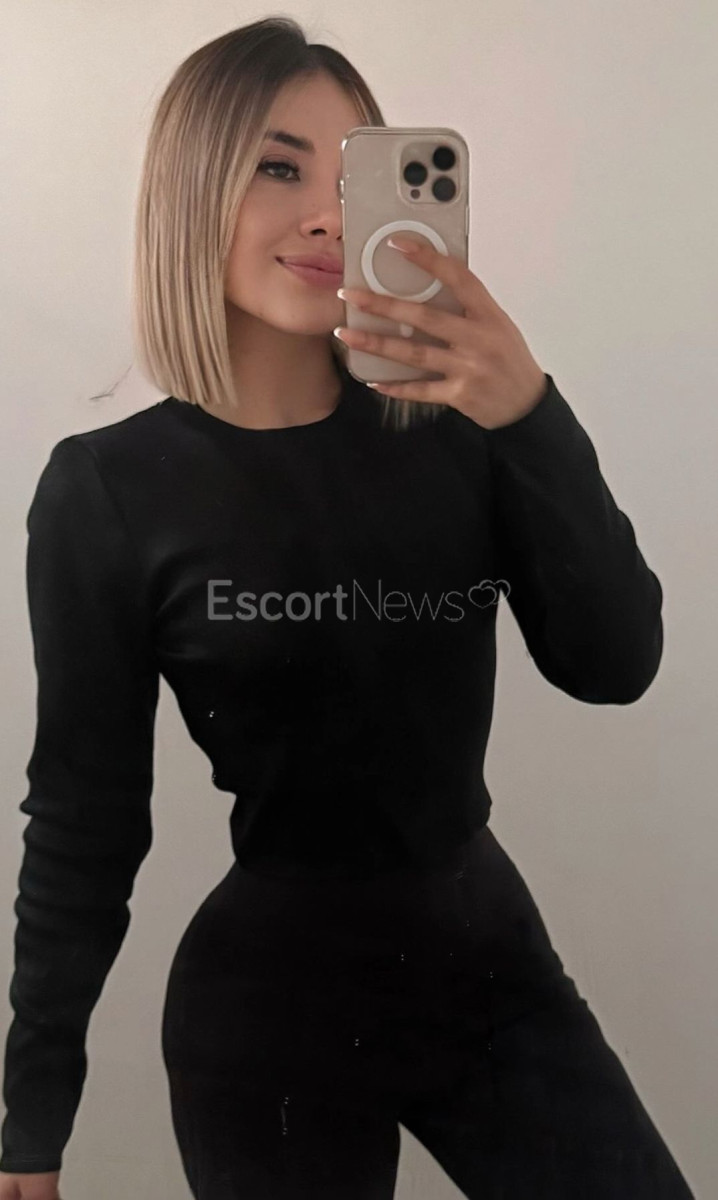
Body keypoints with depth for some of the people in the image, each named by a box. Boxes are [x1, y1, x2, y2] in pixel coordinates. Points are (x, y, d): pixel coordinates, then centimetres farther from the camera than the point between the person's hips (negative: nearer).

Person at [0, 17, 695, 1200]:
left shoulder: (453, 426, -3)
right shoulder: (110, 487, -11)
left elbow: (614, 664, -10)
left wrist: (530, 413, -23)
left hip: (492, 944, 3)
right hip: (272, 1003, -2)